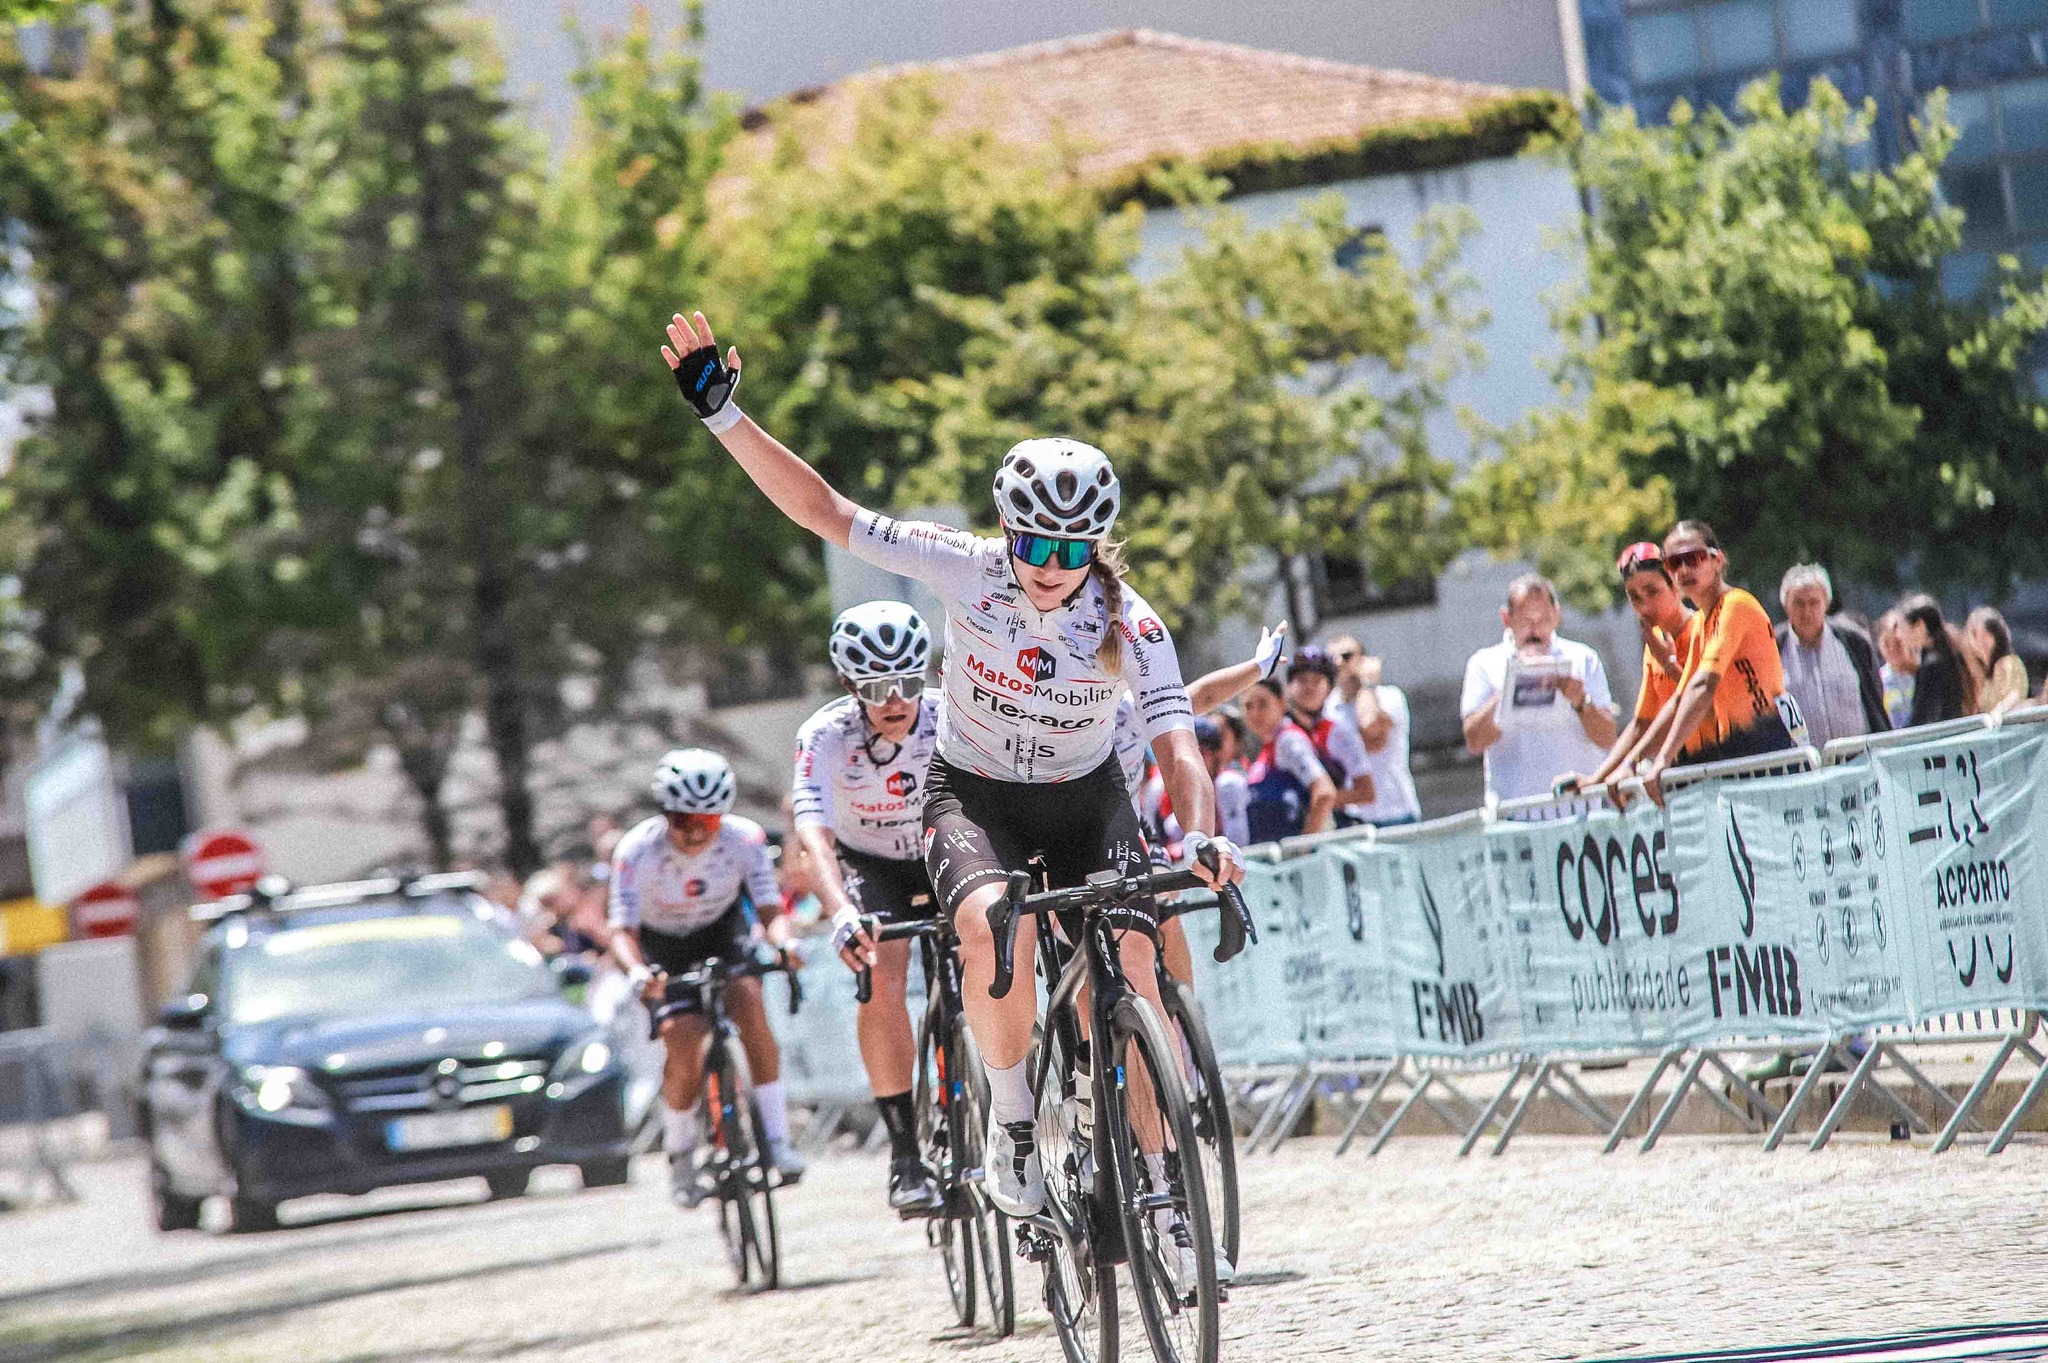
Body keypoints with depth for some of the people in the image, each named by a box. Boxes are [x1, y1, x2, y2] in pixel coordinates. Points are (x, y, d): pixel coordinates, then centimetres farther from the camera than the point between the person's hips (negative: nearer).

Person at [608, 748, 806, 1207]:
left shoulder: (744, 839, -27)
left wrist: (782, 942, -49)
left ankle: (776, 1137, -22)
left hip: (724, 927, 1)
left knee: (749, 1003, -28)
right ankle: (680, 1156, 6)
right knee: (684, 1046, -19)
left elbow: (770, 909, -26)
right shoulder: (637, 851, -31)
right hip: (663, 943, -1)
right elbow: (622, 930, -33)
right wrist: (637, 971, -54)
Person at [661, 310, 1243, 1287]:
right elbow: (825, 512, -23)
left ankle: (1160, 1195, -5)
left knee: (1131, 968, -19)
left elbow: (1178, 746, -27)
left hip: (1085, 801, 1)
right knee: (995, 924, -34)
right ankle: (1012, 1124, -13)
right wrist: (722, 413, -31)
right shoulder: (969, 572, -20)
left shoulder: (1131, 626, -20)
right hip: (972, 794, -1)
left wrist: (1201, 838, -47)